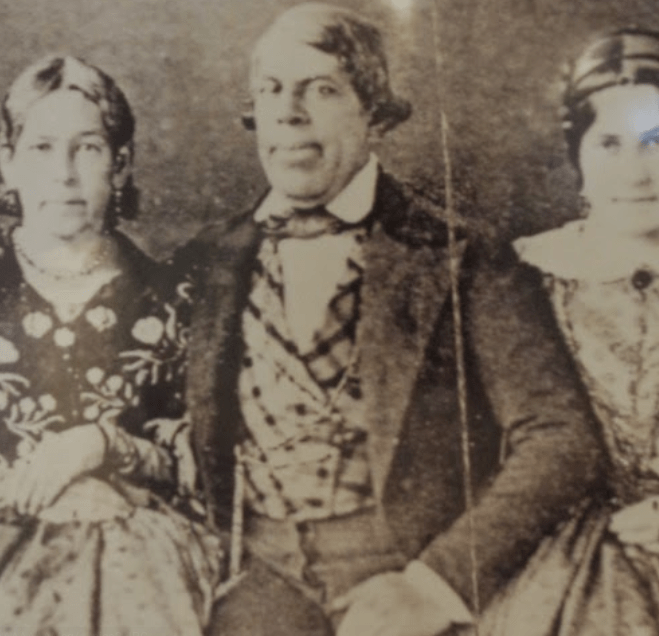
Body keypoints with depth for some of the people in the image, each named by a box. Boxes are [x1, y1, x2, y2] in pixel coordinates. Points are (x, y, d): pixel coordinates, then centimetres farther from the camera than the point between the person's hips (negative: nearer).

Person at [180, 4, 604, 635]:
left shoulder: (456, 254, -4)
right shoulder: (206, 265, 6)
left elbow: (561, 436, -7)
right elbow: (177, 437, 14)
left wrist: (436, 581, -14)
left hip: (406, 578, -2)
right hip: (264, 580, 2)